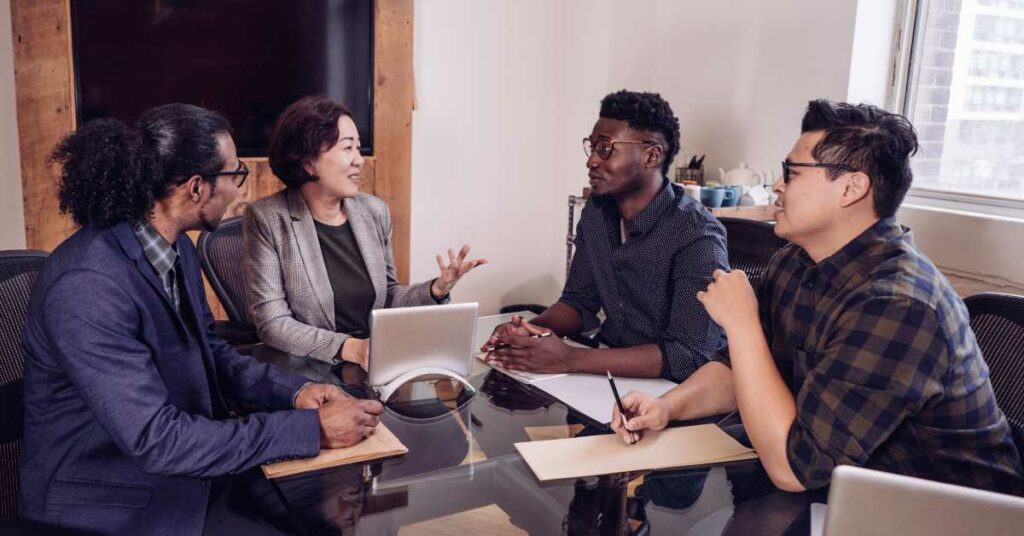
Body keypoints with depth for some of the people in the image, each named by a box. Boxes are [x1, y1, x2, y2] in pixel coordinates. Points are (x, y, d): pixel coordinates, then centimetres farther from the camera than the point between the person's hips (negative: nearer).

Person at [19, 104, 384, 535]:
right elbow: (155, 440, -29)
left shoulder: (177, 249, -2)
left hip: (190, 467, 8)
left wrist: (293, 390, -6)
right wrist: (312, 428, -27)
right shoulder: (88, 287, -28)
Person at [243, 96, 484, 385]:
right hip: (307, 376, -4)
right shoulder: (267, 219, -9)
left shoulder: (375, 211, 5)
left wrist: (437, 289, -5)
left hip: (376, 370, 5)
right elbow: (272, 323, -11)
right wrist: (350, 348, -23)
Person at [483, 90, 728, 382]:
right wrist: (531, 329, -13)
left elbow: (690, 356, -25)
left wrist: (571, 359, -31)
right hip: (609, 370, 6)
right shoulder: (597, 210, 2)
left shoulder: (697, 236, -20)